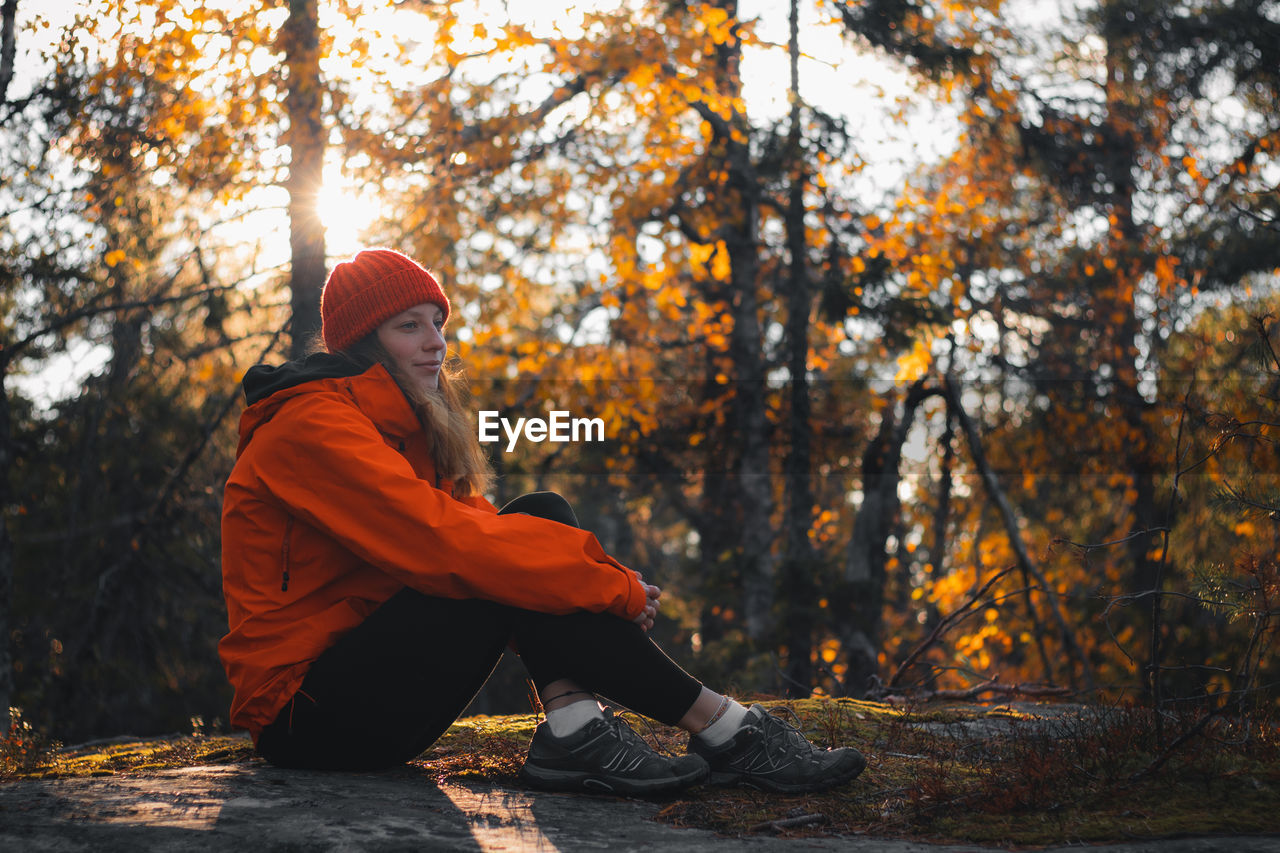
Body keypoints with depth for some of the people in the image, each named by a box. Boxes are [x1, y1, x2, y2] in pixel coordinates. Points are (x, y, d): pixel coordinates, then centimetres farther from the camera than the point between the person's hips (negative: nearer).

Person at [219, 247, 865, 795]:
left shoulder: (406, 427, 15)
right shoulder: (314, 426, -15)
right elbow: (442, 542, -26)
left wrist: (610, 580, -12)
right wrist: (614, 589, -21)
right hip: (308, 715, -9)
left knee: (541, 518, -5)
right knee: (518, 564, -22)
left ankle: (574, 734, -21)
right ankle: (724, 730, -16)